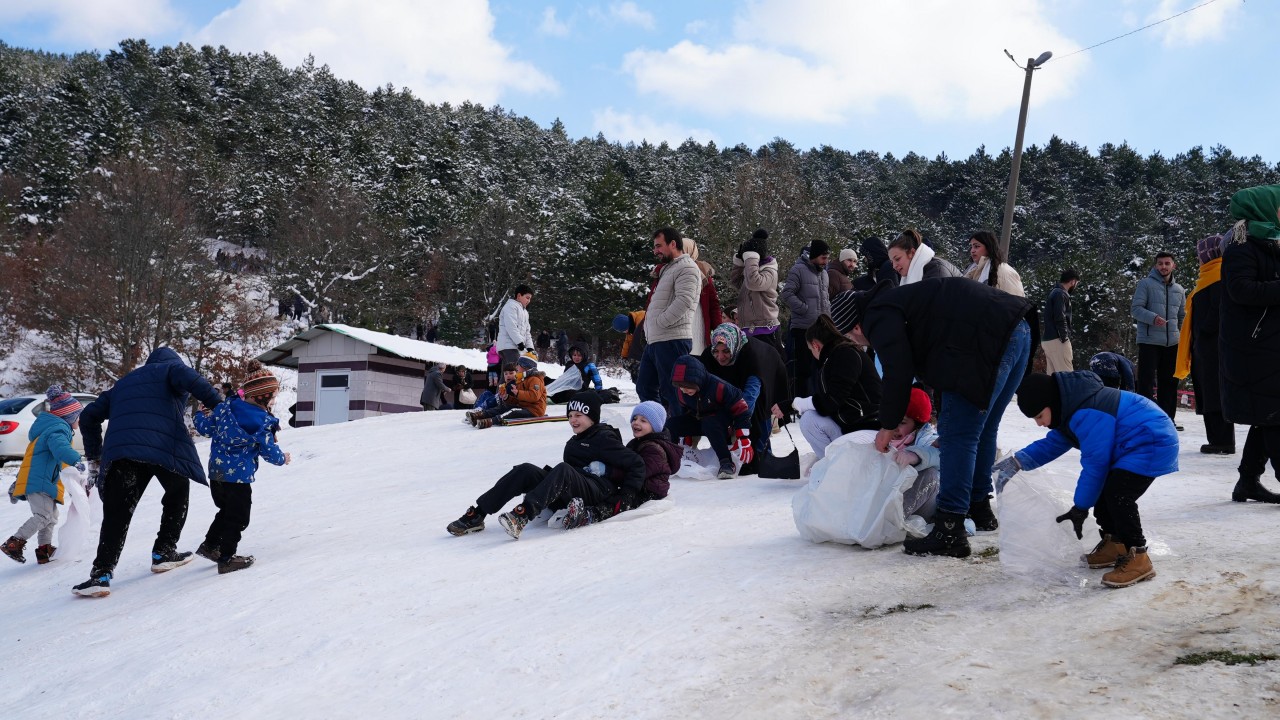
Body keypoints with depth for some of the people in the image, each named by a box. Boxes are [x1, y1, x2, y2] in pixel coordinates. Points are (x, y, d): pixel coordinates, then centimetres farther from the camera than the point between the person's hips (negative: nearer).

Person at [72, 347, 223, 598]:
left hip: (120, 452, 3)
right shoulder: (171, 368, 19)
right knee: (177, 497, 22)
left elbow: (89, 417, 34)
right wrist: (219, 406, -8)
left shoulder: (123, 383, 35)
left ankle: (101, 573, -12)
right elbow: (191, 380, -6)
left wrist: (93, 458, 38)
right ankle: (163, 552, 21)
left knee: (116, 514, 1)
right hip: (166, 448, -3)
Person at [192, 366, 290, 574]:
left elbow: (205, 428, 8)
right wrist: (282, 458, 12)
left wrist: (200, 415, 29)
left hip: (216, 473, 7)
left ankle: (210, 545, 30)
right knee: (238, 518, 4)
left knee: (226, 511, 26)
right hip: (239, 477, -7)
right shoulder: (263, 423, -14)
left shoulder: (225, 408, 1)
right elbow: (269, 451, -9)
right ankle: (227, 558, 5)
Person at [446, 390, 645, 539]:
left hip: (596, 495, -7)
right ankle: (476, 515, -21)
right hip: (567, 498, 7)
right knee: (525, 471, -13)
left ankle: (522, 515, -55)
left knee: (563, 469, -36)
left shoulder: (605, 439, 1)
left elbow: (636, 464, -4)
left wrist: (626, 498, -11)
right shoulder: (575, 441, 25)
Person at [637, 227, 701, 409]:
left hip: (672, 340, -10)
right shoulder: (667, 269, 23)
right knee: (645, 389, 14)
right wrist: (649, 326, 14)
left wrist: (659, 322, -16)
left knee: (672, 393, -8)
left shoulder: (687, 268, -8)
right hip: (654, 340, 10)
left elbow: (684, 301, -22)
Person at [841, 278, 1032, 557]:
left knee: (958, 434, -7)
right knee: (981, 429, 22)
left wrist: (887, 427, 4)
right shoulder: (898, 301, 29)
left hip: (990, 340, -10)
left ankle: (950, 532, -8)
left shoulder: (878, 316, -1)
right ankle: (980, 509, 35)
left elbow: (898, 374, -10)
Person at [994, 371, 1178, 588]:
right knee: (1103, 489, 13)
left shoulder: (1086, 415, -29)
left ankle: (1137, 557, -15)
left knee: (1118, 493, -23)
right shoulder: (1071, 409, 5)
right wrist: (1018, 461, 4)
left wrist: (1081, 507, -12)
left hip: (1152, 442, -11)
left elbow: (1095, 462, -23)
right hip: (1131, 446, 11)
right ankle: (1114, 543, 25)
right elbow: (1053, 443, 16)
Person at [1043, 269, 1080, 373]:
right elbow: (1060, 319, -19)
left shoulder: (1054, 292, 20)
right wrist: (1065, 338, -17)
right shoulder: (1061, 294, -9)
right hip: (1057, 340, -10)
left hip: (1048, 340, 10)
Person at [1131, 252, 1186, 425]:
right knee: (1147, 381, -6)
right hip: (1149, 341, -5)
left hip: (1172, 343, 5)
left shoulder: (1179, 290, 15)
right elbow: (1136, 309, -8)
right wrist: (1152, 318, -24)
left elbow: (1182, 316, 23)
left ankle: (1167, 418, 15)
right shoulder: (1146, 284, 0)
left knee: (1169, 382, 8)